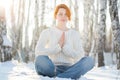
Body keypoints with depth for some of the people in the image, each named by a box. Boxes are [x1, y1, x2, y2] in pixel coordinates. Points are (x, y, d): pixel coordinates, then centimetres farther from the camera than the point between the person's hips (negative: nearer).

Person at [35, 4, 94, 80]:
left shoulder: (75, 33, 12)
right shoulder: (47, 32, 7)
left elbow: (80, 56, 0)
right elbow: (38, 52, -7)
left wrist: (65, 46, -12)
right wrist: (58, 46, -13)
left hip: (68, 69, 3)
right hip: (51, 69, -3)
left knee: (89, 60, -28)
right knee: (41, 59, -37)